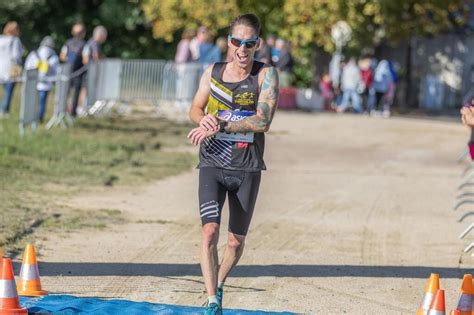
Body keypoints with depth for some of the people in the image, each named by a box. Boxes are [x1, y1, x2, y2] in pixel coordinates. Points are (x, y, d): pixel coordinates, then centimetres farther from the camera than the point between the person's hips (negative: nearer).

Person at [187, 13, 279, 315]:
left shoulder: (266, 75, -7)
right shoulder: (212, 73, 2)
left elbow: (263, 122, -18)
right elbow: (195, 110, 14)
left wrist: (218, 126, -23)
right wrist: (204, 119, -11)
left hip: (247, 169, -1)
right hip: (212, 165, 1)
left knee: (236, 241, 10)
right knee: (210, 231, -17)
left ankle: (219, 284, 37)